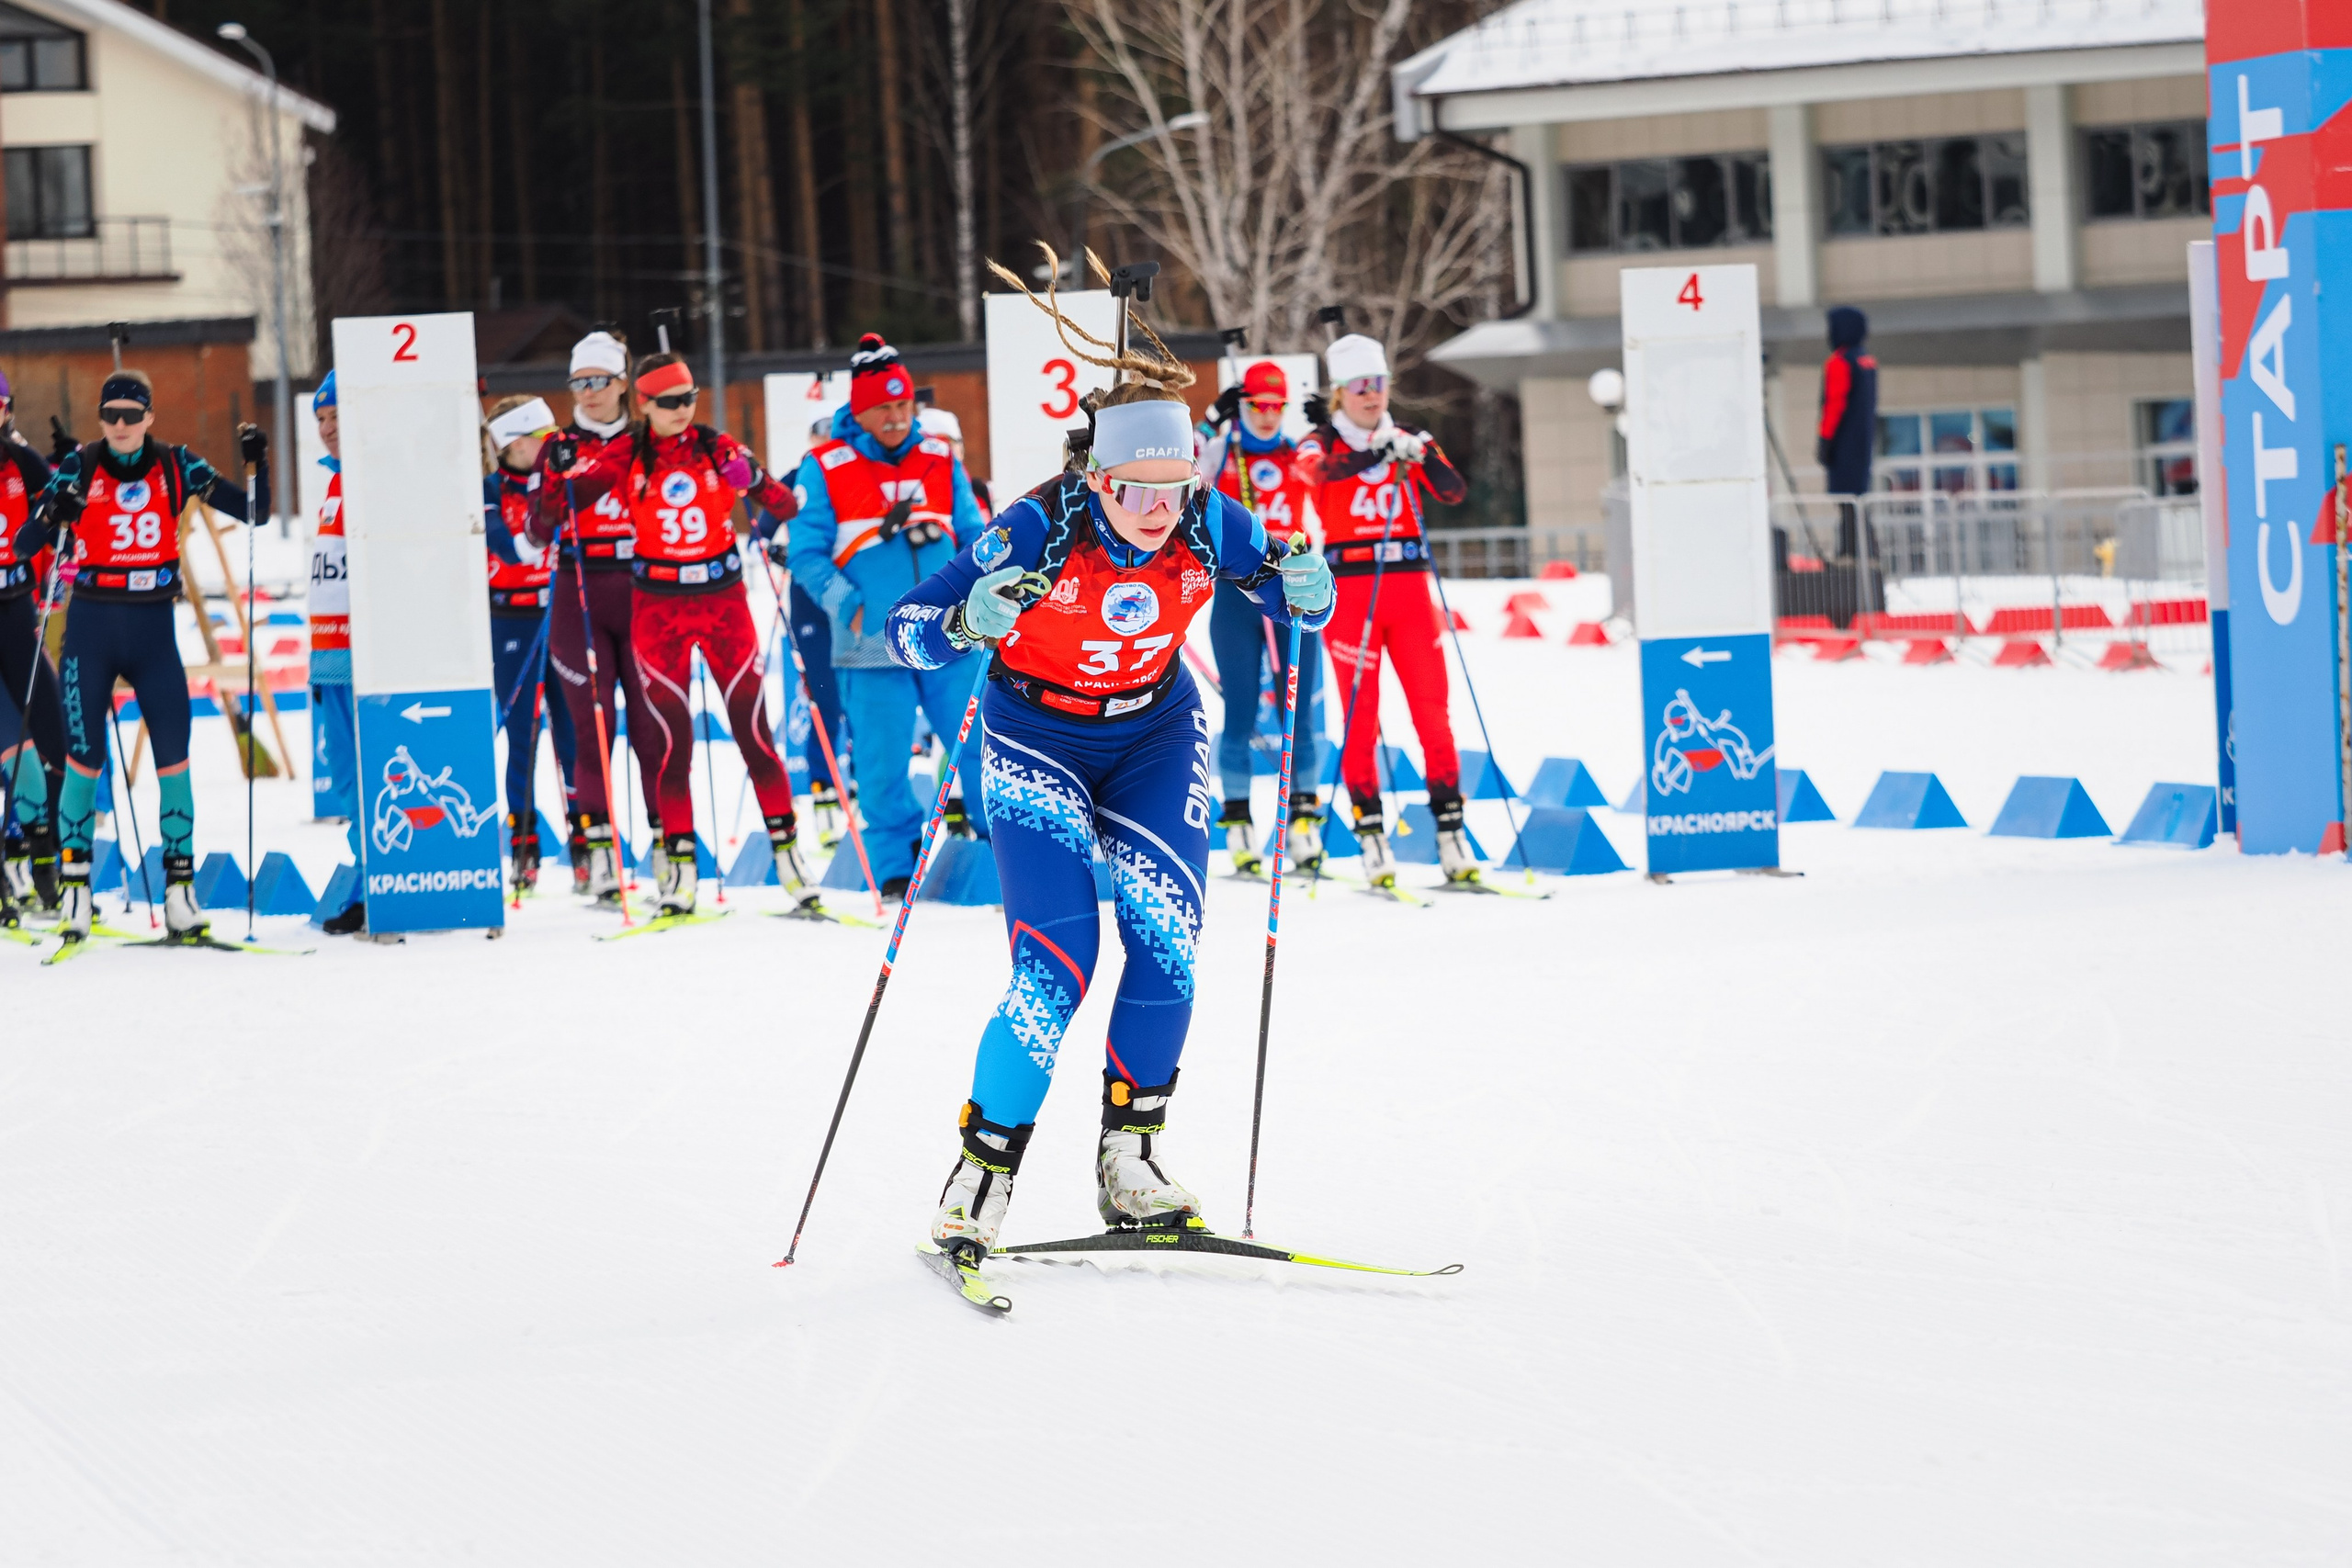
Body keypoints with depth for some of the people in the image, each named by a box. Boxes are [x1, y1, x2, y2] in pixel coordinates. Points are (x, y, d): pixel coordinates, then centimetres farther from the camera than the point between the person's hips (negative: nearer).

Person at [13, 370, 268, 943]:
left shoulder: (176, 467, 1)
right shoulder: (80, 467, -3)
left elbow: (254, 512, 4)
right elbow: (23, 546, -6)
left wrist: (257, 464, -13)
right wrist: (53, 513, -25)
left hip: (154, 627, 1)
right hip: (91, 627, -1)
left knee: (173, 756, -4)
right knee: (84, 759, -3)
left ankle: (180, 889, 1)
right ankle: (75, 890, 5)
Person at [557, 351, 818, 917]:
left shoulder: (717, 448, 0)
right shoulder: (626, 455, 0)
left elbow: (781, 503, -3)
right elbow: (577, 492, -5)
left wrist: (760, 486, -25)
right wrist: (562, 471, -26)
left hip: (723, 599, 0)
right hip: (658, 605, 0)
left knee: (753, 732, -1)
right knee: (673, 741, -1)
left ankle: (788, 849, 5)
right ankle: (680, 870, 5)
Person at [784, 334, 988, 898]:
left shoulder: (940, 459, 10)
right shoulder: (824, 469, -1)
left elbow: (973, 535, 16)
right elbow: (807, 553, 0)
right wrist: (846, 604, -13)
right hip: (873, 646, -3)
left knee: (985, 744, 3)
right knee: (883, 765, 0)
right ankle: (896, 868, 14)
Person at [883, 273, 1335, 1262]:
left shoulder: (1210, 524, -19)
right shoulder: (1038, 532, -28)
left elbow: (1302, 604, -2)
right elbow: (906, 633, -25)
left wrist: (1305, 590, -26)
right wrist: (968, 622, -47)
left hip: (1156, 734, 4)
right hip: (1039, 740, -3)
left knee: (1167, 947, -9)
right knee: (1058, 966, -16)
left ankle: (1130, 1162, 8)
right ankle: (982, 1174, -3)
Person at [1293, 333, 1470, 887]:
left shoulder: (1407, 441, 10)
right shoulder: (1322, 443, 2)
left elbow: (1454, 493, -3)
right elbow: (1317, 469, -23)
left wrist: (1425, 457, -22)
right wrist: (1377, 454, -38)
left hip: (1409, 586, 3)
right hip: (1350, 587, -2)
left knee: (1432, 710, -1)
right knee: (1360, 716, -2)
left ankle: (1451, 829, 4)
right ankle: (1371, 837, 2)